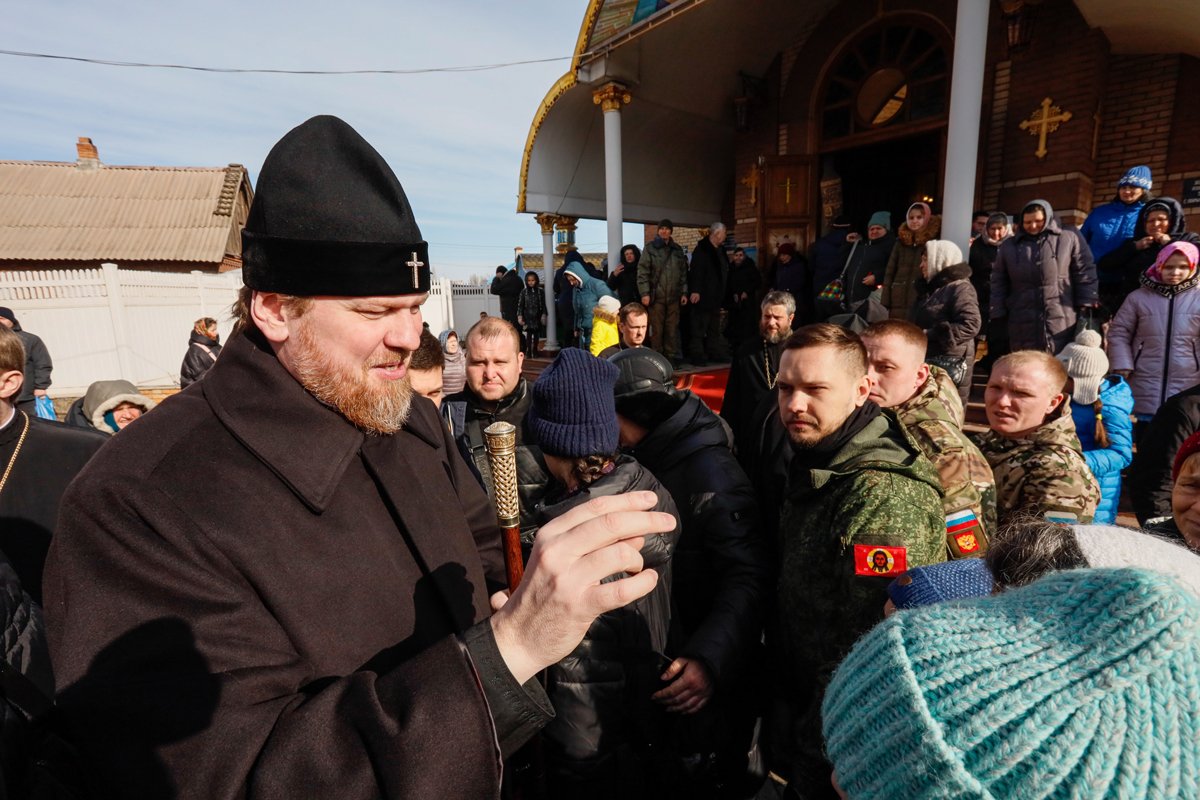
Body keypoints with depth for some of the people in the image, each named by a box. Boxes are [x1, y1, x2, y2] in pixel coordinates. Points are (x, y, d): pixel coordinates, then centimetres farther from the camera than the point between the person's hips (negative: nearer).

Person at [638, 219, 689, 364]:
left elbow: (683, 273, 17)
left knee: (673, 328, 4)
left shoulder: (677, 250, 15)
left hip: (673, 296, 3)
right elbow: (642, 272, -4)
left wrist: (684, 292, 11)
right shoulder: (650, 248, 2)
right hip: (656, 296, -3)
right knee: (657, 329, -1)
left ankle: (672, 356, 12)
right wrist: (644, 293, -12)